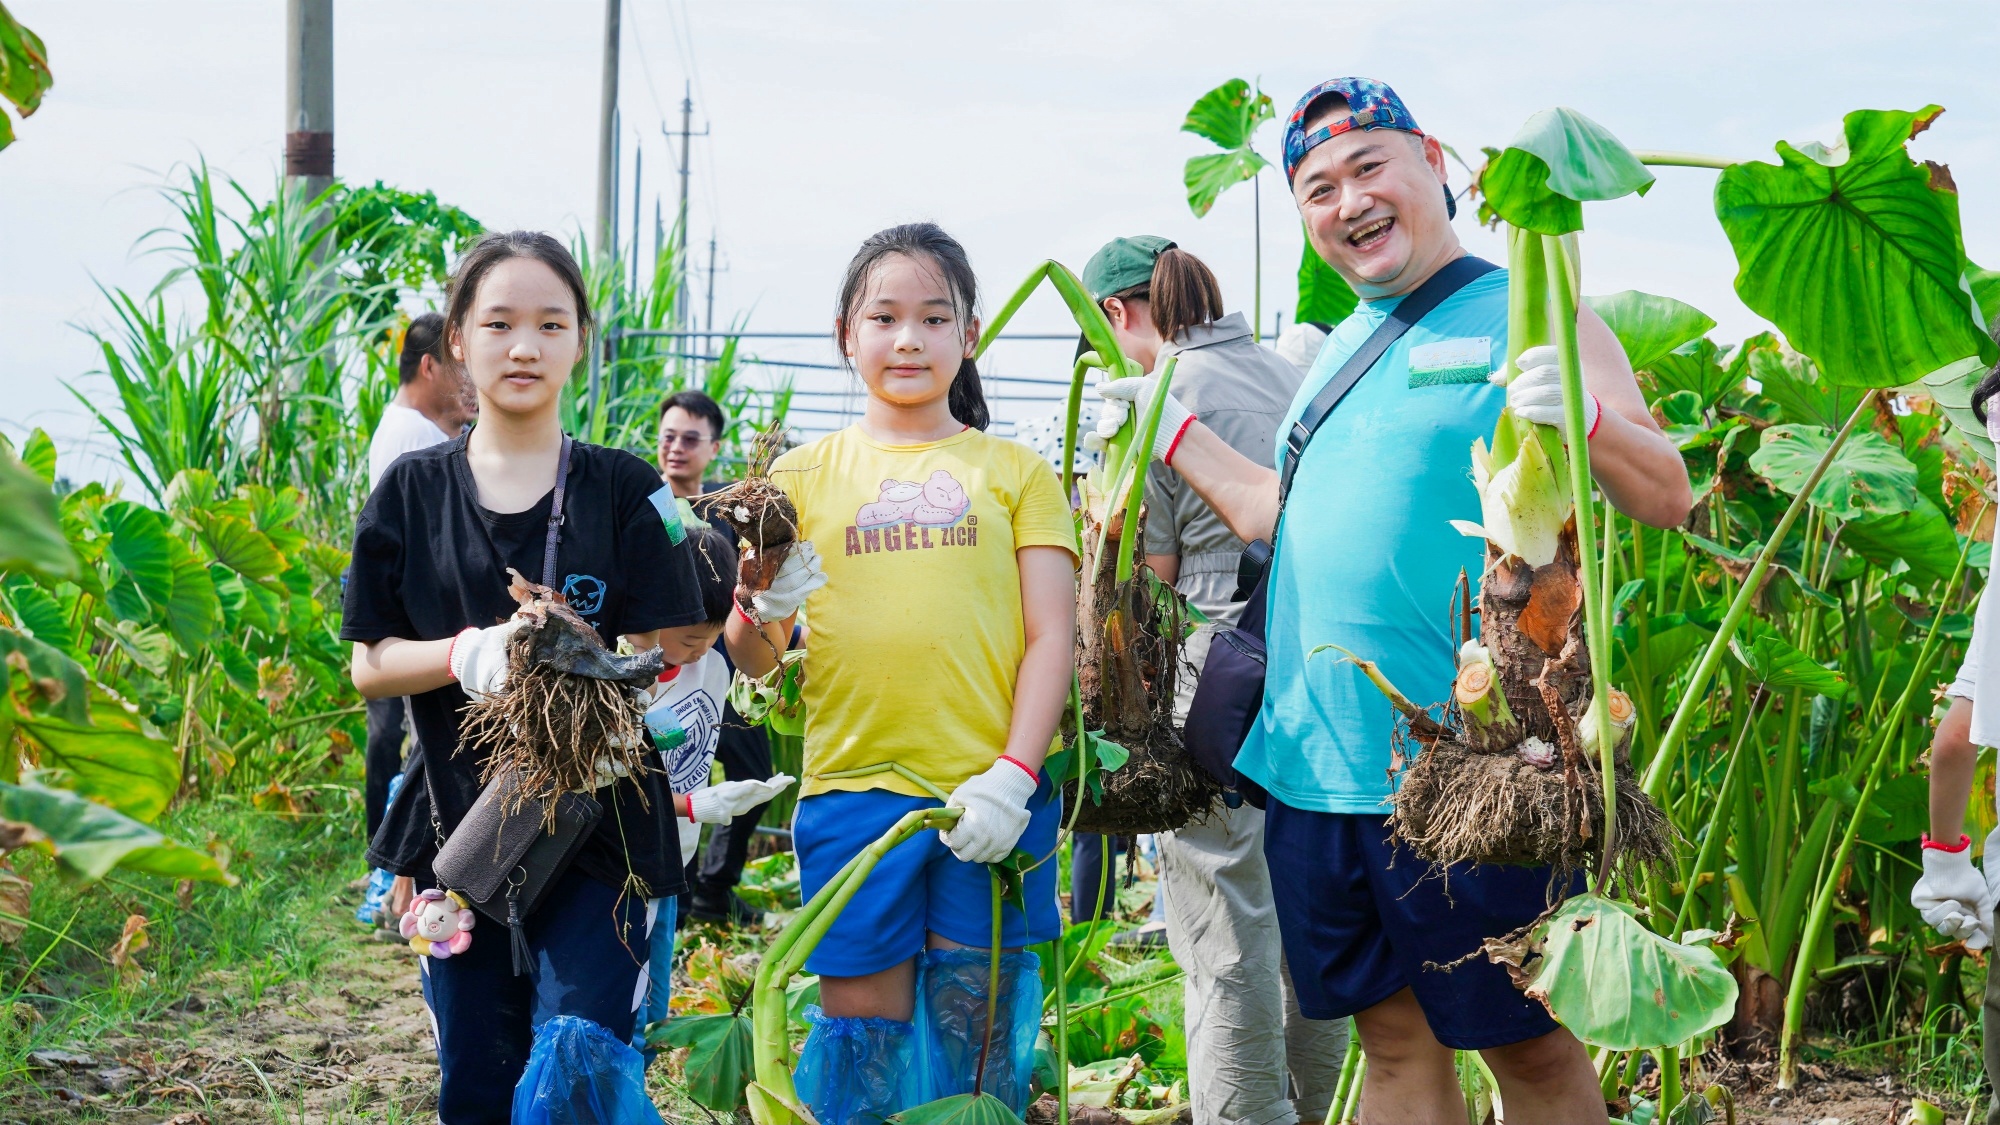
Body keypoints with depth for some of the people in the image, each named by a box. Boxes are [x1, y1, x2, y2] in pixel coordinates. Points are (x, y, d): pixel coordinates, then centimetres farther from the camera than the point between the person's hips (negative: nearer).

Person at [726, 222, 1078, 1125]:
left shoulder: (1014, 470, 10)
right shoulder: (805, 475, 10)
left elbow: (1052, 634, 2)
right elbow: (749, 659, 8)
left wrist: (1013, 775, -11)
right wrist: (761, 614, -15)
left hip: (994, 796, 0)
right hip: (851, 785, 1)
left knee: (977, 1032, 2)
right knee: (862, 1027, 2)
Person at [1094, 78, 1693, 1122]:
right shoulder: (1338, 351, 16)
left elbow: (1668, 500, -11)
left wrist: (1585, 417, -29)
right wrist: (1173, 428, 25)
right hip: (1315, 762, 6)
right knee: (1393, 1037, 14)